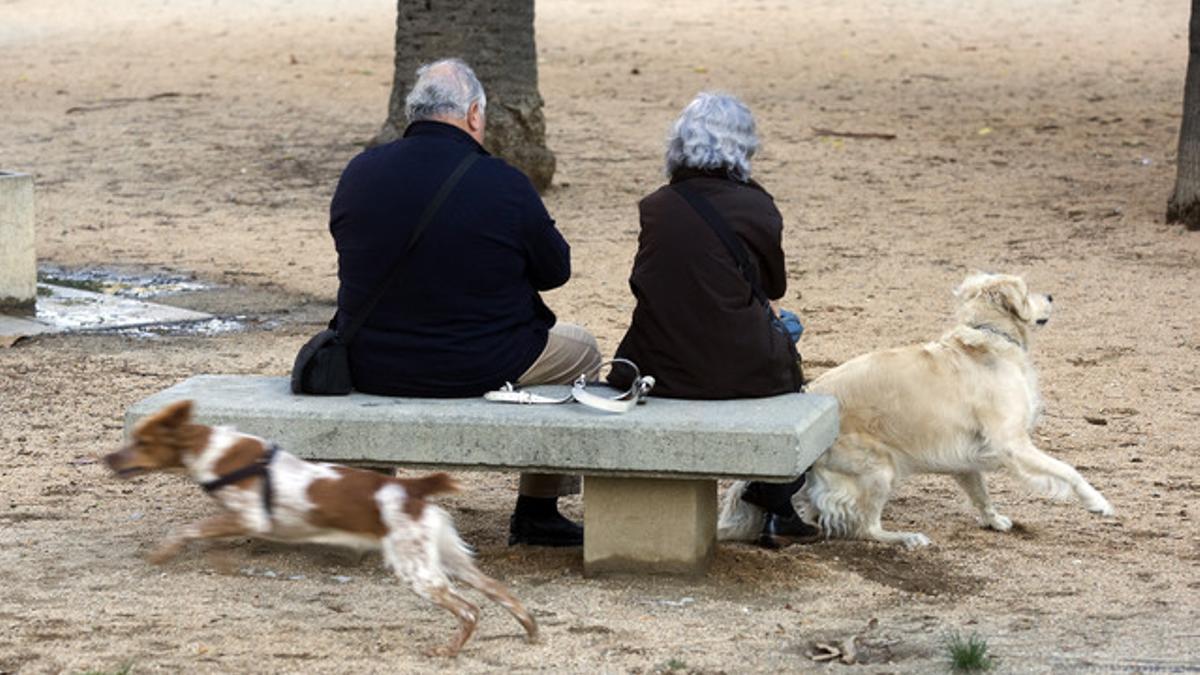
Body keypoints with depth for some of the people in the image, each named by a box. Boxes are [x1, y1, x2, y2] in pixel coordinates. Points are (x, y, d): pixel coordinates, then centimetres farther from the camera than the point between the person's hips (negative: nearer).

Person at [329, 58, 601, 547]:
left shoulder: (359, 172, -4)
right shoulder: (503, 184, -14)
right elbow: (556, 270, -2)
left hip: (368, 369, 4)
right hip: (479, 370, -4)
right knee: (581, 350, 23)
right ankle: (537, 512, 26)